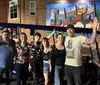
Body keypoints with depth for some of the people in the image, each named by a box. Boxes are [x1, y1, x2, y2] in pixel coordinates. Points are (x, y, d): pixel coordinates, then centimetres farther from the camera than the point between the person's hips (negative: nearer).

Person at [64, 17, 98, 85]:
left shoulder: (80, 38, -11)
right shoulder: (66, 38, 6)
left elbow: (91, 41, -27)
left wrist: (94, 29, -36)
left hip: (76, 66, -5)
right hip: (67, 65, 5)